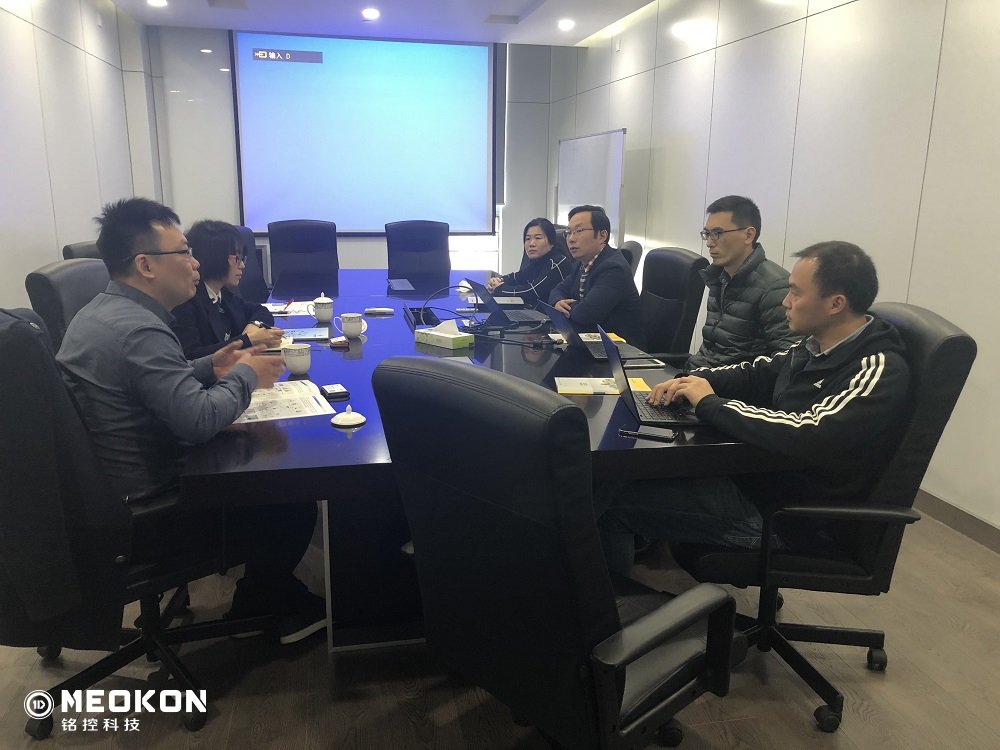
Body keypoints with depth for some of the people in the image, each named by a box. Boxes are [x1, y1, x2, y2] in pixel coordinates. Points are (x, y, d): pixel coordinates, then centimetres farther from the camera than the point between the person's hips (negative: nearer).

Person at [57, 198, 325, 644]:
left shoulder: (100, 311, 8)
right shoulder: (138, 329, -26)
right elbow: (200, 421, -32)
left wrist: (209, 368, 5)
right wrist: (244, 376, -14)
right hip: (139, 519, -10)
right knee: (293, 503, -2)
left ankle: (283, 596, 27)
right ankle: (259, 610, 25)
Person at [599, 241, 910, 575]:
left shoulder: (879, 370, -22)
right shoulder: (815, 346, 6)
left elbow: (810, 436, -35)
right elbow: (756, 373, 18)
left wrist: (710, 403, -24)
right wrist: (694, 380, -3)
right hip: (760, 470, 9)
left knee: (621, 499, -16)